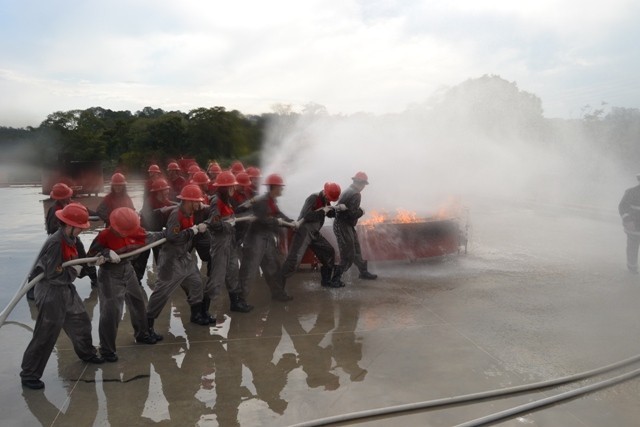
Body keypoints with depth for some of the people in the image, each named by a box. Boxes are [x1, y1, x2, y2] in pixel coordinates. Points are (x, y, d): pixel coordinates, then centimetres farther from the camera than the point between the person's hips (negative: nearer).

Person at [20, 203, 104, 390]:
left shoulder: (70, 238, 1)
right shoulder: (55, 243, -27)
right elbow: (54, 274, -27)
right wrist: (75, 270, -14)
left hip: (66, 289, 9)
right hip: (51, 292, -9)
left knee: (81, 321, 22)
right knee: (46, 335, 0)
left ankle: (86, 353, 45)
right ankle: (29, 375, 15)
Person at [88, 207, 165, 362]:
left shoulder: (133, 230, -8)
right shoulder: (105, 235, -23)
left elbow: (148, 238, 7)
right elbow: (91, 254, -17)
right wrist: (107, 253, -34)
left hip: (128, 270, 7)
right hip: (110, 275, -7)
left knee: (138, 302, 19)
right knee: (111, 312, -8)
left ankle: (142, 334, 40)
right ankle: (107, 349, 7)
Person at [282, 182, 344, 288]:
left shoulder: (325, 201, 8)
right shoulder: (313, 198, -18)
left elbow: (331, 214, 21)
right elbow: (306, 216, -28)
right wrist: (322, 211, -20)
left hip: (314, 233, 9)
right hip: (304, 231, -9)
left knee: (329, 251, 14)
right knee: (294, 259, -17)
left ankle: (326, 280, 27)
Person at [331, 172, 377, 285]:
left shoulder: (348, 191, 11)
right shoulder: (356, 195, -18)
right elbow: (352, 213, -24)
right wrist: (361, 211, -5)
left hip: (346, 225, 10)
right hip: (343, 226, -10)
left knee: (356, 250, 21)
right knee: (348, 256, -5)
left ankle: (364, 272, 34)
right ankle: (335, 279, -2)